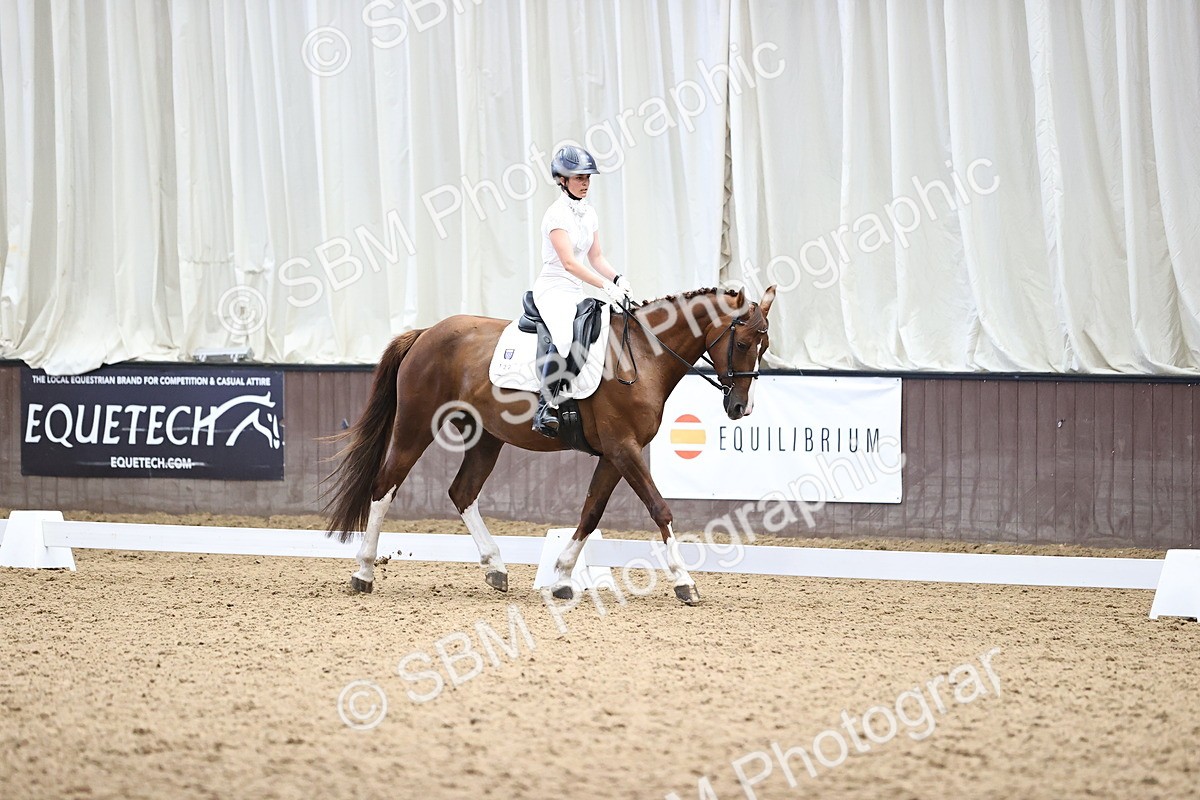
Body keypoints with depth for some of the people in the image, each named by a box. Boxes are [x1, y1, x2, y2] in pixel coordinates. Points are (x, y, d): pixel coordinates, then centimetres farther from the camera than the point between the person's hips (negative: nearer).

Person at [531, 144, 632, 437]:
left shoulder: (588, 212, 13)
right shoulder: (557, 214, -13)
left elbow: (596, 258, 18)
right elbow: (568, 262, -21)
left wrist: (618, 278, -1)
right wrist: (606, 286, -27)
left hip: (576, 292, 9)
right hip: (553, 289, -9)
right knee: (563, 337, -35)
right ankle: (545, 408, -37)